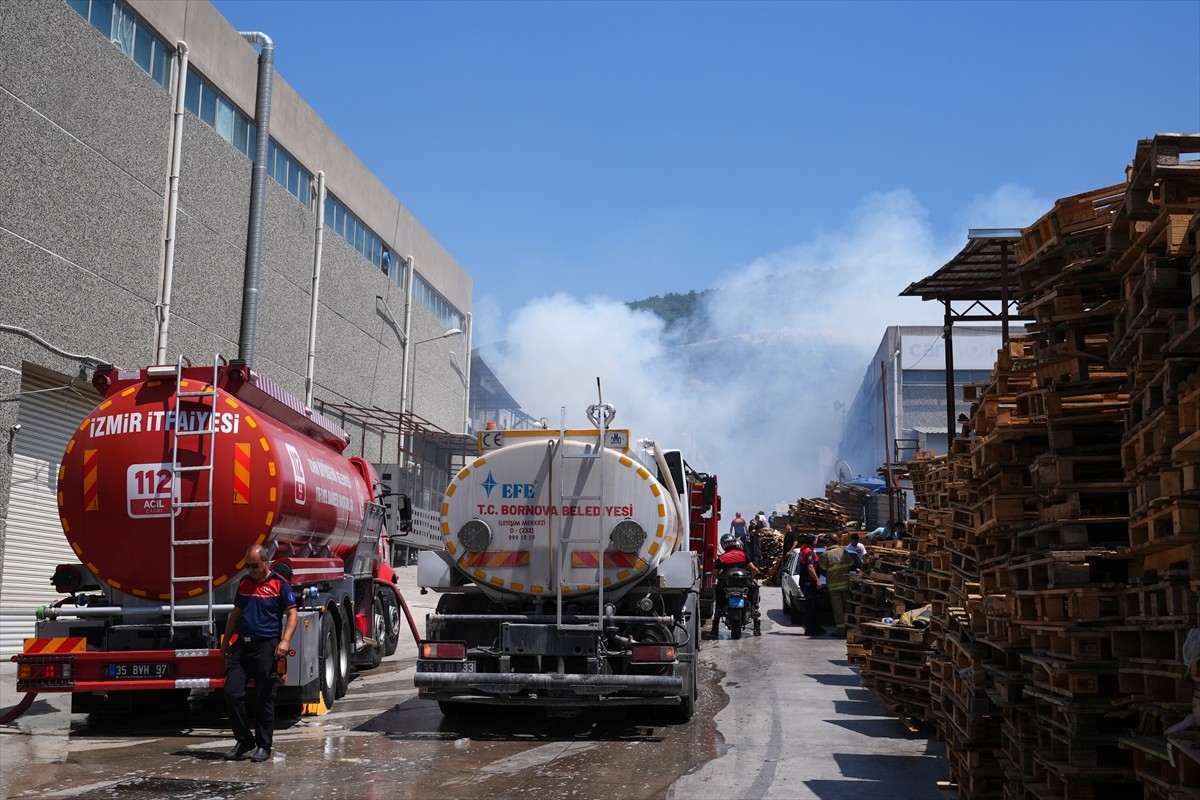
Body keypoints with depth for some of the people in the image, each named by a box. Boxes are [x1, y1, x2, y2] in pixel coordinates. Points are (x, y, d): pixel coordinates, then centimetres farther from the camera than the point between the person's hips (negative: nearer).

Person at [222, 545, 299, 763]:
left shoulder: (279, 584, -2)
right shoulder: (244, 582, 14)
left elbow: (292, 614, -5)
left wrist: (285, 641, -17)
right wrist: (226, 641, 20)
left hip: (266, 646, -5)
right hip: (242, 645, 5)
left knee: (264, 698, 0)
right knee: (232, 692, -2)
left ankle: (263, 746, 10)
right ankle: (244, 740, 13)